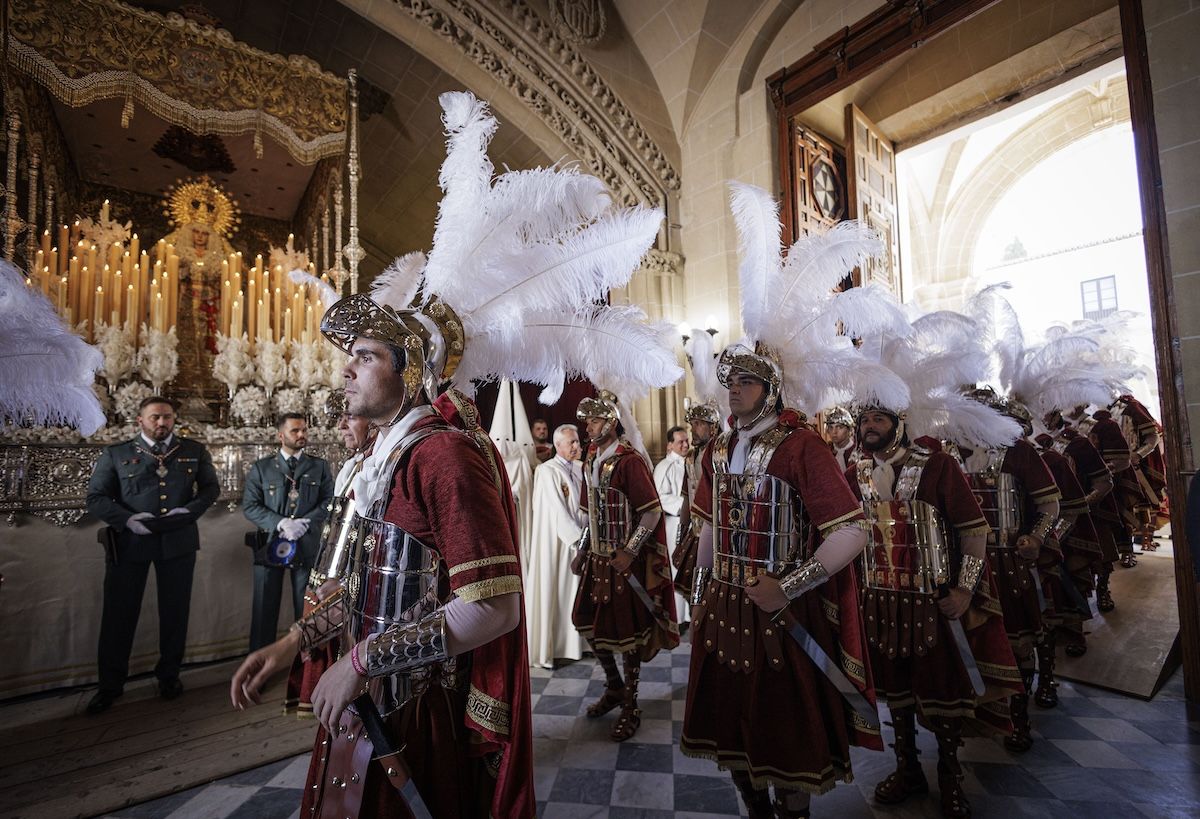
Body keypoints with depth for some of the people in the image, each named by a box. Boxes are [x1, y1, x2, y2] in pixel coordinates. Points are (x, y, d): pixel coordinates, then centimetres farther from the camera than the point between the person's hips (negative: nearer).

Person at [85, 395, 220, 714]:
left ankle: (169, 676, 27)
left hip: (178, 541, 1)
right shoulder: (115, 454, 4)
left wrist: (190, 511, -10)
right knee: (119, 613, 8)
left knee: (174, 612, 10)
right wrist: (127, 519, -15)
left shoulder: (195, 451, 6)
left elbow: (211, 488, 7)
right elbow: (95, 498, 1)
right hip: (129, 542, -1)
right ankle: (110, 685, 26)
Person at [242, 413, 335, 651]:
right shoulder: (261, 467, 4)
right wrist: (281, 523, -16)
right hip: (269, 544, 0)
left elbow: (329, 501, 0)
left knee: (306, 610, 8)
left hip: (307, 545, 0)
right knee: (264, 609, 8)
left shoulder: (320, 466, 6)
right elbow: (249, 506, -2)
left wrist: (304, 523, -15)